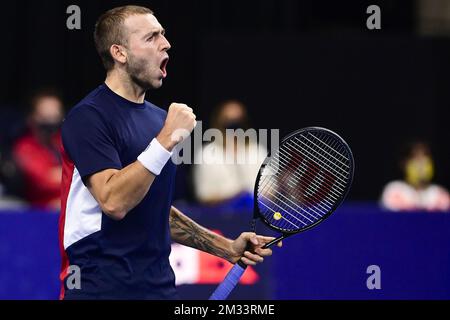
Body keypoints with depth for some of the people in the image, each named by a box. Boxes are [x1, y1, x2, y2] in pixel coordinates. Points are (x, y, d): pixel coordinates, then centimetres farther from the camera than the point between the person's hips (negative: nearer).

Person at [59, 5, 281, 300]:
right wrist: (167, 139, -23)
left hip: (160, 286, 7)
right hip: (102, 288, -7)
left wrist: (228, 248, 15)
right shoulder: (88, 117, -11)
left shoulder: (158, 118, 13)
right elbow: (114, 202, -23)